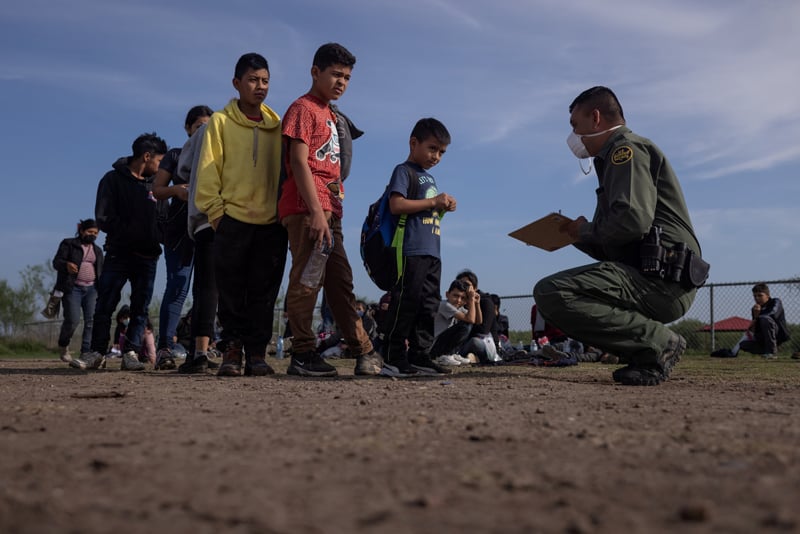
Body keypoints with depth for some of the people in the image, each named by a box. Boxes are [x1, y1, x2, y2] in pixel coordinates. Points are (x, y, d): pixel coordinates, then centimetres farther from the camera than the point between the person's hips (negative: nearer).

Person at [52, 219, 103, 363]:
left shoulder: (97, 251, 21)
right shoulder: (68, 244, 6)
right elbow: (56, 262, -3)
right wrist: (67, 264, -26)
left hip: (92, 289, 4)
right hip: (72, 288, -4)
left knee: (92, 320, -11)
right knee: (73, 319, -14)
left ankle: (87, 353, -10)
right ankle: (63, 346, 13)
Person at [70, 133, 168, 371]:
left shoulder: (154, 184, 15)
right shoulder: (114, 179, 2)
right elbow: (103, 218, -5)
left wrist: (156, 240, 0)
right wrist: (131, 234, -10)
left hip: (147, 257, 4)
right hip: (118, 254, -4)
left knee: (140, 308, 1)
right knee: (105, 305, -4)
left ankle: (131, 353, 3)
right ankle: (97, 352, 4)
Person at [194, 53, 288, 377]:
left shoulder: (278, 125, 11)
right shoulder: (221, 122, 4)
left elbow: (286, 170, 12)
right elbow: (208, 172, 1)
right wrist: (215, 211, -6)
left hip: (272, 223, 2)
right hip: (233, 221, -2)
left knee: (263, 293, 3)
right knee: (231, 292, 1)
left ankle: (257, 353, 9)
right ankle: (232, 352, 9)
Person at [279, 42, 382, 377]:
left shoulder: (332, 116, 23)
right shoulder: (303, 109, -3)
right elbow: (299, 162, -13)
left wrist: (331, 210, 13)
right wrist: (316, 211, -21)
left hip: (328, 210, 9)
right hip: (306, 209, -9)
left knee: (340, 282, 10)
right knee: (307, 279, -9)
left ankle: (364, 352, 14)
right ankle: (303, 356, -4)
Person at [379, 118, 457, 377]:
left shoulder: (429, 178, 25)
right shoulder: (404, 171, -1)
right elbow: (396, 205, -15)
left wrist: (443, 207, 9)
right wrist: (433, 202, -13)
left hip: (432, 253, 9)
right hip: (411, 251, -9)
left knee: (429, 306, 8)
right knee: (405, 303, -11)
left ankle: (419, 356, 13)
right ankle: (393, 360, -8)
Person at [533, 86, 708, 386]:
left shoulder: (627, 148, -3)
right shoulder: (617, 155, 28)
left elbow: (633, 220, -21)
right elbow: (611, 249, 26)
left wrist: (587, 230, -3)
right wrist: (574, 235, 14)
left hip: (661, 278, -11)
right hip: (656, 280, 11)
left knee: (550, 293, -24)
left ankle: (658, 342, -15)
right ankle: (649, 351, 8)